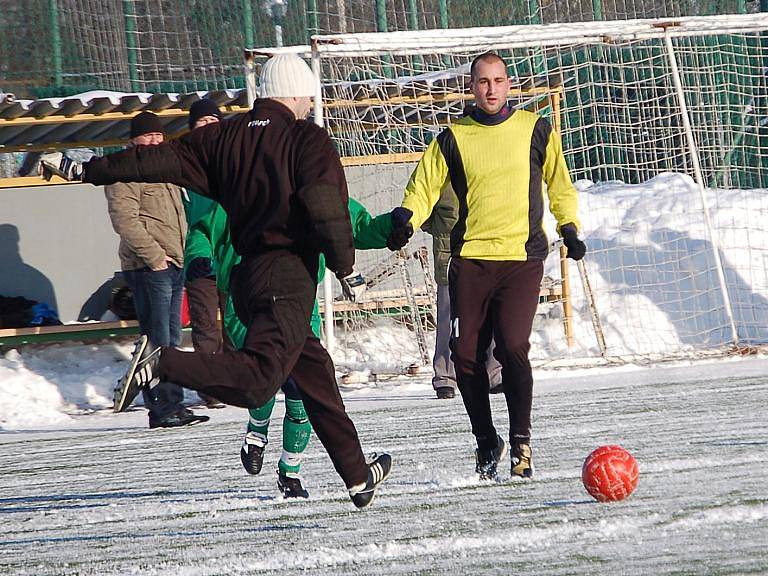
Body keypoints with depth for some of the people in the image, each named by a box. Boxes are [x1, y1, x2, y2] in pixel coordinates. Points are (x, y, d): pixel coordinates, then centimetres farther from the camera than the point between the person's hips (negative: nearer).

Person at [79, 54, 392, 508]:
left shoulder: (225, 137, 13)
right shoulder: (308, 138, -3)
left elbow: (165, 158, 10)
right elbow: (327, 205, -14)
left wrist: (97, 170, 17)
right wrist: (345, 265, -3)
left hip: (246, 276, 8)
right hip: (290, 275, -8)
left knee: (316, 374, 17)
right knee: (257, 381, -20)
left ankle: (358, 476, 24)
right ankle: (164, 363, -36)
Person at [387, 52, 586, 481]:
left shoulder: (536, 130, 8)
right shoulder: (453, 139, 7)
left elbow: (559, 184, 20)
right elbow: (424, 187, 7)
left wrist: (570, 227, 11)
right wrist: (407, 218, -12)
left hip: (522, 257, -2)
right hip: (471, 257, 2)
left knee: (513, 346, -18)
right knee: (467, 355, -1)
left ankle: (521, 440, -6)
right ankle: (486, 442, 16)